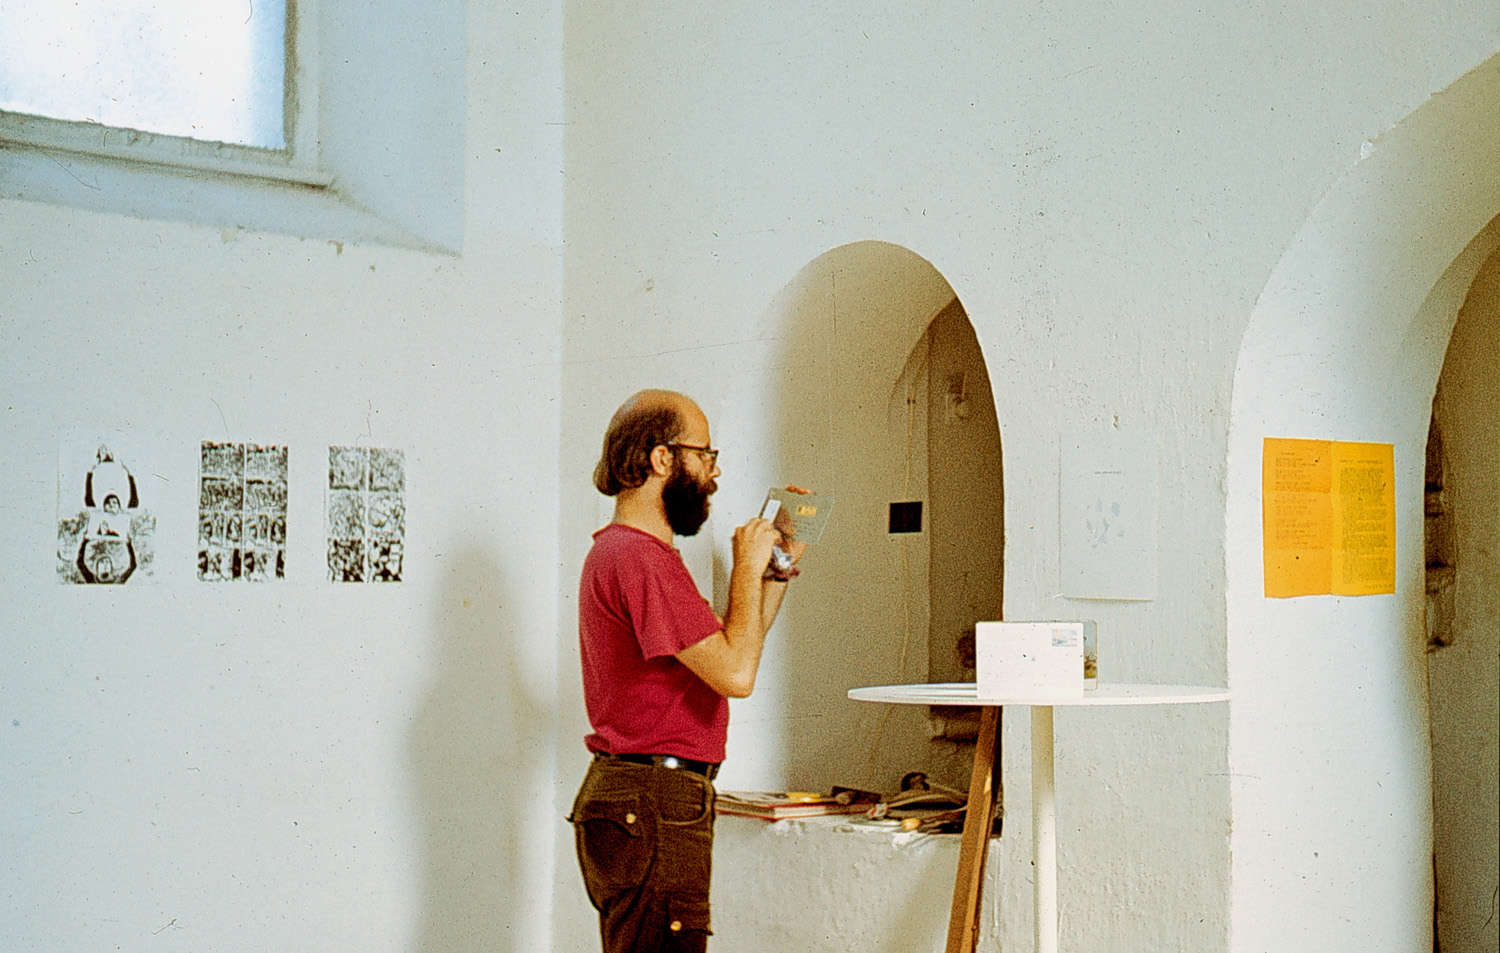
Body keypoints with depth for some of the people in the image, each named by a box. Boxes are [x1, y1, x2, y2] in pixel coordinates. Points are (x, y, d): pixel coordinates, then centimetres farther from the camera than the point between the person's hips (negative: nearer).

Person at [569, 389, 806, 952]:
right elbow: (736, 675, -21)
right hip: (651, 805, -11)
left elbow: (727, 653, 25)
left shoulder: (623, 550, 19)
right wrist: (747, 568, -10)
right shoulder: (638, 558, -16)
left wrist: (779, 572, 19)